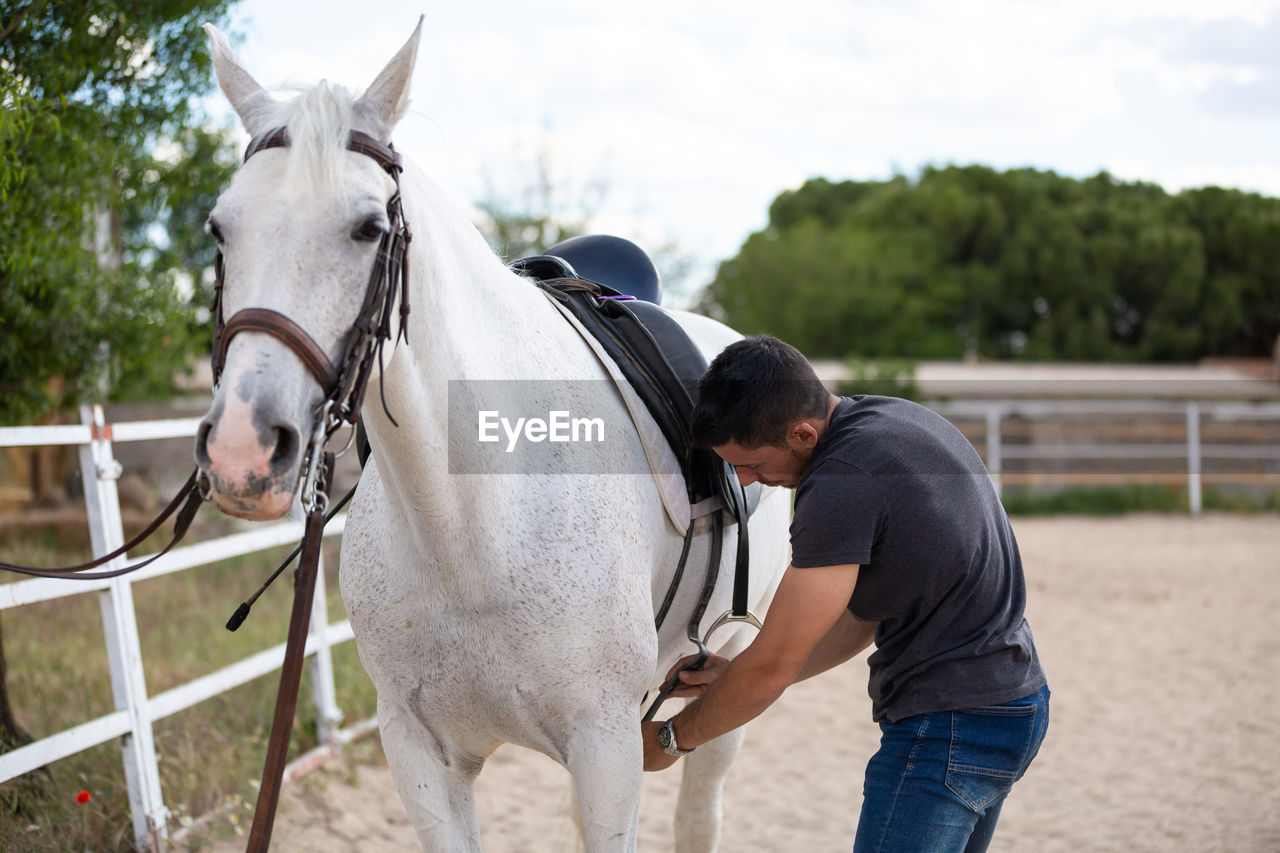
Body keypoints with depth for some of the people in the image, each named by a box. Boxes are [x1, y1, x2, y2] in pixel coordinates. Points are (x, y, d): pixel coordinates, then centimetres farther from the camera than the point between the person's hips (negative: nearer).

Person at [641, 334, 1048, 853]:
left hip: (946, 731, -10)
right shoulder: (895, 418, 8)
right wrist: (736, 678, 13)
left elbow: (772, 668, -15)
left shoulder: (841, 485, -22)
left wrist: (671, 738, 0)